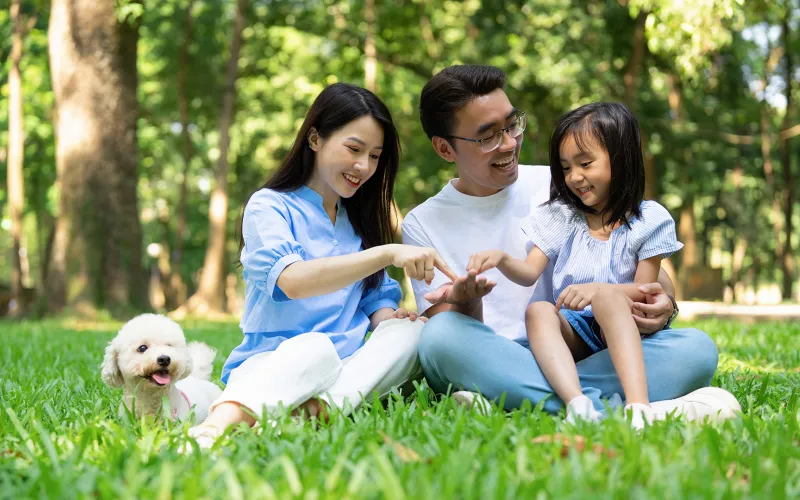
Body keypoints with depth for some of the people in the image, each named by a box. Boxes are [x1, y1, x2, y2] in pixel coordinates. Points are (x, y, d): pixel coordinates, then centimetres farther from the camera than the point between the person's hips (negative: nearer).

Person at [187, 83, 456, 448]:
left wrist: (388, 317, -8)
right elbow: (291, 280, -21)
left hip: (345, 369, 6)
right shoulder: (269, 206, -1)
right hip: (272, 364, -6)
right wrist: (388, 253, -29)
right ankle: (219, 424, -62)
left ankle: (321, 408, -44)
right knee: (314, 348, -38)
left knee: (410, 331, -22)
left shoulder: (361, 221, 22)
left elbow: (376, 300, 18)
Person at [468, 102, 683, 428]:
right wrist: (502, 260, -19)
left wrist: (598, 290, -18)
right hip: (572, 332, 3)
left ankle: (638, 404, -54)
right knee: (537, 311, -29)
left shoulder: (649, 220, 6)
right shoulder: (560, 217, 16)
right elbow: (530, 272, 4)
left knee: (607, 296, -35)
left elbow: (645, 289, 0)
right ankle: (577, 402, -54)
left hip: (625, 331, -3)